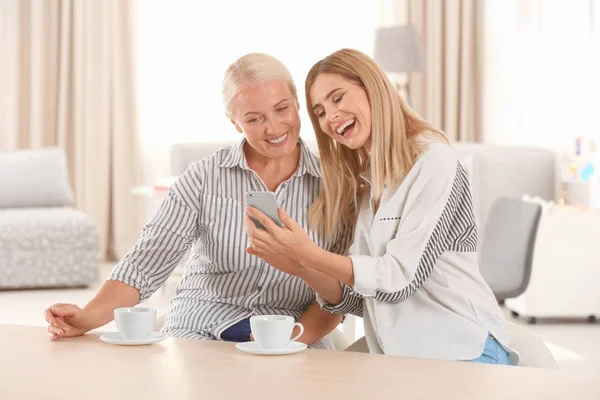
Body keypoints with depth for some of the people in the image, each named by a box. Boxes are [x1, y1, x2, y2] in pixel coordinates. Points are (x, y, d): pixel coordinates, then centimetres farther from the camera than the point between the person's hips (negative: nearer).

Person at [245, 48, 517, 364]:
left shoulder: (435, 161, -7)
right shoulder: (363, 183, 15)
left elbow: (400, 278, -14)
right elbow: (355, 299, 10)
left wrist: (308, 253, -19)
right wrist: (297, 264, -6)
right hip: (402, 360, 6)